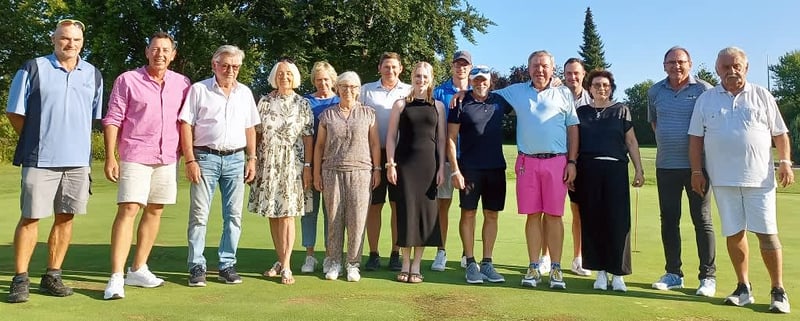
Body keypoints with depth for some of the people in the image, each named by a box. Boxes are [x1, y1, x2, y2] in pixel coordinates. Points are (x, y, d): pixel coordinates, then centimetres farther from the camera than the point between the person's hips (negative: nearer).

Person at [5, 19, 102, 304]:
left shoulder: (93, 75, 12)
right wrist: (36, 141, 5)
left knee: (65, 217, 7)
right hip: (40, 159, -3)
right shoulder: (33, 69, 1)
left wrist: (78, 143, 14)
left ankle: (52, 277, 17)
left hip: (78, 160, 3)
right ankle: (20, 279, 9)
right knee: (30, 217, 0)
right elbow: (15, 113, 3)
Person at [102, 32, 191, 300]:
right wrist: (110, 157, -9)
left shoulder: (182, 83, 7)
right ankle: (116, 278, -10)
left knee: (154, 211, 9)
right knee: (128, 210, -11)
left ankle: (138, 269, 21)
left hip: (168, 158, 4)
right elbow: (112, 120, -2)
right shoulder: (127, 80, -1)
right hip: (135, 156, -4)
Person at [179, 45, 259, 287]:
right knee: (199, 214, -3)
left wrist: (251, 159, 8)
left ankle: (227, 265, 13)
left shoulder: (245, 93, 13)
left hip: (235, 159, 3)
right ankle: (197, 267, 6)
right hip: (206, 157, -3)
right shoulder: (199, 90, 2)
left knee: (233, 215, 4)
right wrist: (190, 160, -10)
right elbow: (186, 125, -2)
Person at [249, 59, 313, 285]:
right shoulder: (265, 102, 8)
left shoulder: (303, 104, 3)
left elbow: (308, 137, 0)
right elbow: (257, 134, 9)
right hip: (268, 163, 3)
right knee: (272, 214, 6)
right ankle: (280, 261, 18)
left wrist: (307, 166, -6)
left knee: (287, 213, -6)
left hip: (292, 164, -3)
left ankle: (286, 266, -5)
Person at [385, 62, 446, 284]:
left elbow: (441, 138, 9)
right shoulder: (401, 104, 6)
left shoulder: (438, 106, 10)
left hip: (428, 163, 1)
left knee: (425, 211, 2)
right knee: (406, 210, -1)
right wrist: (390, 164, -5)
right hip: (405, 162, -1)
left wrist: (441, 167, 2)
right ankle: (405, 264, 11)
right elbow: (391, 136, 3)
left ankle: (416, 266, 12)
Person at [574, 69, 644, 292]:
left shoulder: (621, 111, 11)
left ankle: (617, 273, 3)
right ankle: (600, 272, 10)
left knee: (618, 221, -4)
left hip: (615, 169, -1)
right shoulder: (581, 112, 13)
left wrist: (639, 169, 2)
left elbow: (631, 142, 9)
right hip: (588, 171, 1)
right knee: (592, 221, 1)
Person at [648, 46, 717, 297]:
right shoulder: (655, 92, 8)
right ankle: (673, 274, 18)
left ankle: (708, 276, 9)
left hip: (696, 165, -4)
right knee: (669, 220, 8)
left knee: (702, 220, 1)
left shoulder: (704, 90, -4)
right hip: (665, 165, 4)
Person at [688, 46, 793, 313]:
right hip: (723, 179, 1)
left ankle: (778, 291, 11)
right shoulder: (706, 99, 8)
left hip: (759, 177, -1)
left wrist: (785, 162, -3)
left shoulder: (762, 96, 7)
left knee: (767, 233, -1)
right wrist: (696, 172, 2)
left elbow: (780, 134, 9)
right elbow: (696, 138, 7)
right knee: (733, 233, 6)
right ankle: (744, 288, 18)